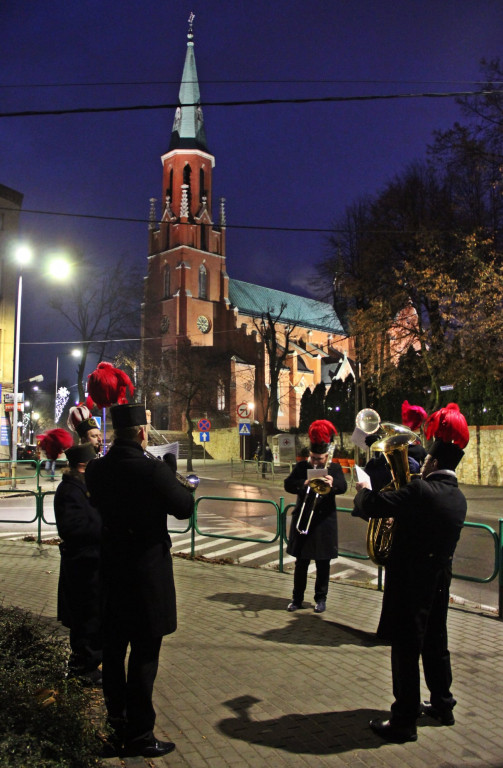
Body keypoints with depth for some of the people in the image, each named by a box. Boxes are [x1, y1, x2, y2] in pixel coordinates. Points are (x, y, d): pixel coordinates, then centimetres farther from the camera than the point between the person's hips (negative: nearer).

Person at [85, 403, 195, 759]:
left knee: (114, 647, 20)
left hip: (111, 566, 7)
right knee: (144, 652, 6)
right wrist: (171, 474, 1)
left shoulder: (96, 469, -4)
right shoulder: (153, 470, -22)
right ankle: (139, 733, 16)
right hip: (148, 569, -6)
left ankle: (118, 715, 37)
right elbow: (185, 507, -12)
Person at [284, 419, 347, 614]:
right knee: (301, 561, 8)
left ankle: (321, 598, 22)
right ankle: (297, 598, 21)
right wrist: (304, 484, -25)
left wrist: (332, 483, -38)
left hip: (324, 520, -1)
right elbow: (288, 484, -7)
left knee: (323, 563, 7)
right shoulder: (302, 466, 3)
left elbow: (343, 486, -15)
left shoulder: (334, 468, 2)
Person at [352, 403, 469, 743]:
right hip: (441, 579, 8)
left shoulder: (420, 490, -23)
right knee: (436, 643, 22)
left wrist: (364, 491, -2)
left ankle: (405, 721, 13)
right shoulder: (459, 498, 2)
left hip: (412, 580, -8)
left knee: (407, 650, 3)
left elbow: (370, 507, -23)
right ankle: (442, 704, 37)